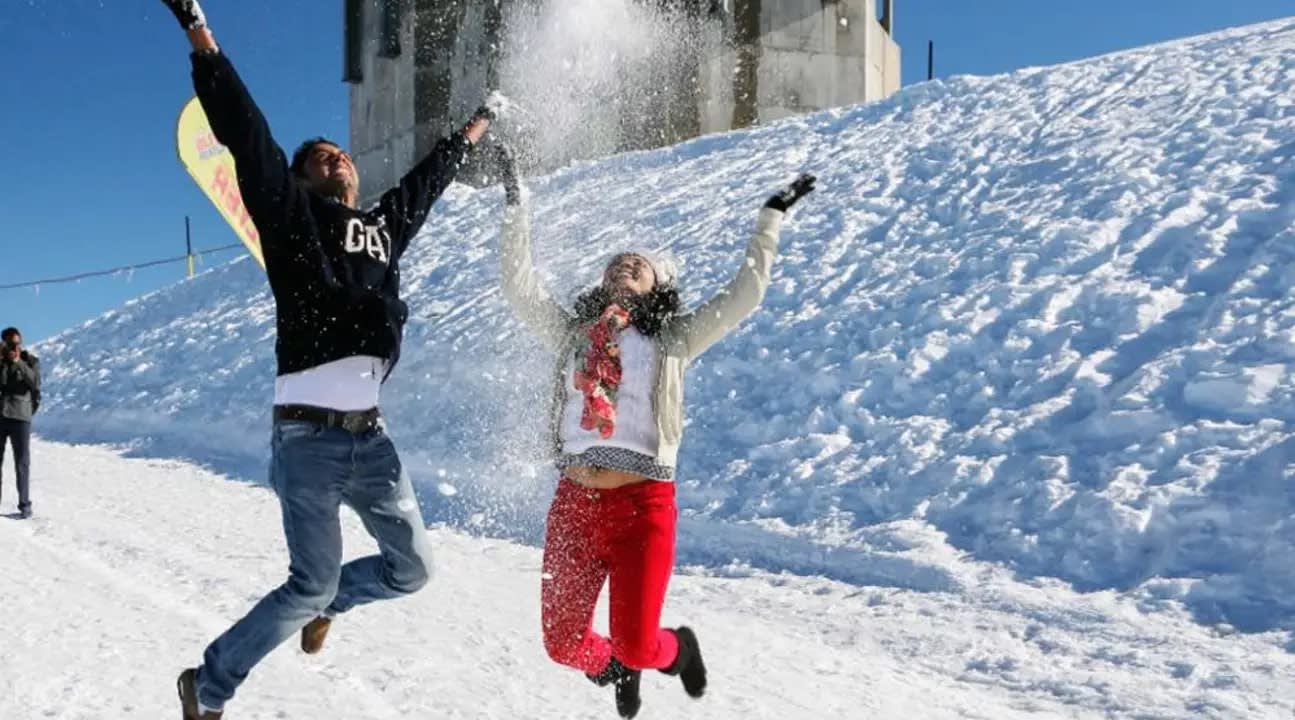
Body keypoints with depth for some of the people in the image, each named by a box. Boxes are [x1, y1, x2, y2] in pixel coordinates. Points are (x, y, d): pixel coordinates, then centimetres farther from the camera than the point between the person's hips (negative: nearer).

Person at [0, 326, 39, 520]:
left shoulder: (31, 361, 3)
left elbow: (35, 383, -15)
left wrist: (19, 363, -24)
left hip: (20, 416, -2)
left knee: (22, 462, -1)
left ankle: (24, 505, 3)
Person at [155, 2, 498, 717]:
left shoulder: (384, 223, 17)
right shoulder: (292, 215, 2)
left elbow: (427, 179, 33)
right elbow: (248, 137, -8)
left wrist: (470, 132, 46)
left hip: (369, 434, 6)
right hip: (309, 436, -6)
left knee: (411, 566, 11)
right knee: (310, 588, -4)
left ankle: (324, 602, 41)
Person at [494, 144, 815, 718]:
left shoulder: (673, 339, 6)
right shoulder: (571, 332, 13)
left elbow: (744, 295, 2)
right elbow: (519, 284, 7)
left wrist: (770, 219, 5)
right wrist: (516, 202, 5)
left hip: (642, 506, -3)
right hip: (574, 504, 3)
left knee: (636, 648, -6)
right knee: (564, 645, 8)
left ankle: (677, 648, 31)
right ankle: (615, 670, 43)